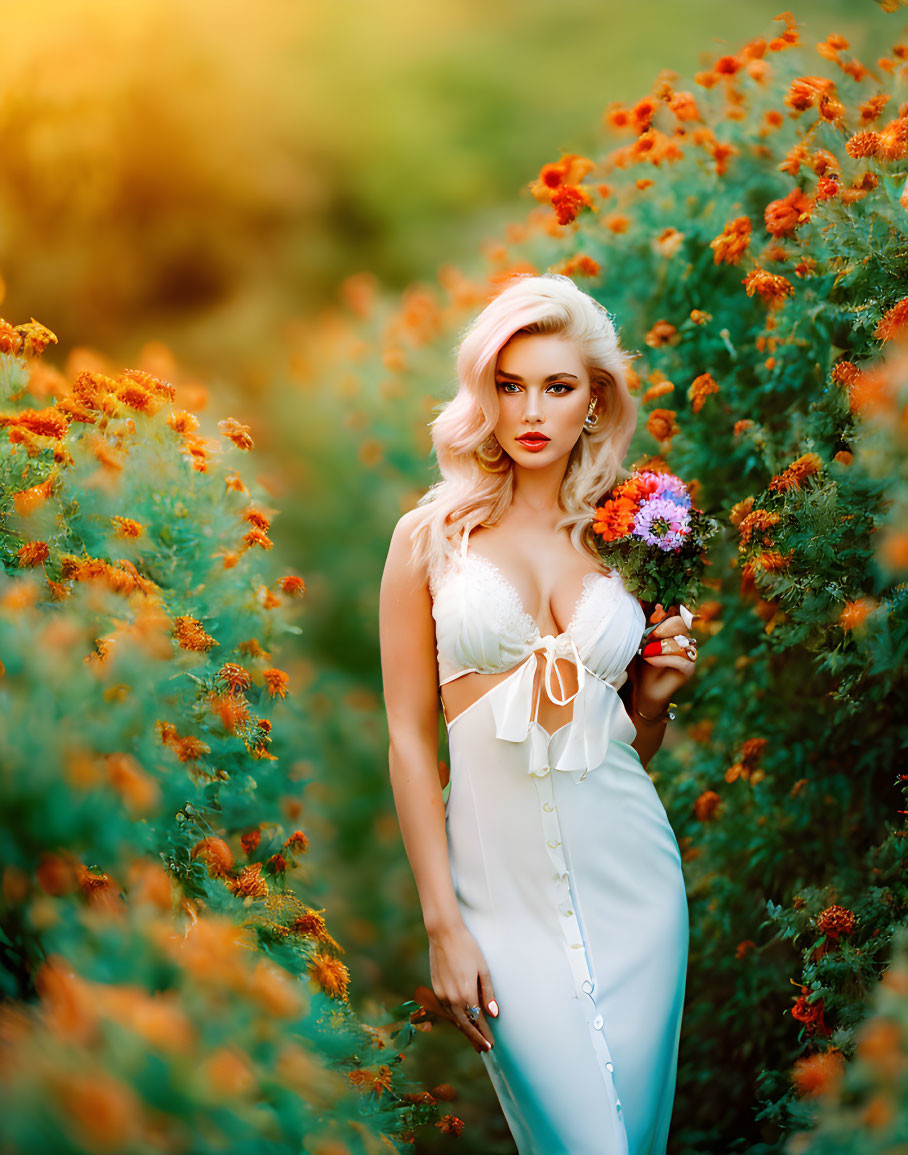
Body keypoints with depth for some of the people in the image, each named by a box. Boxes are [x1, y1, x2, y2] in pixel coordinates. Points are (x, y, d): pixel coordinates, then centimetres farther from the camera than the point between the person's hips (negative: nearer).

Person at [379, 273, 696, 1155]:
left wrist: (655, 694, -4)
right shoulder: (433, 535, 0)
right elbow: (409, 737, -3)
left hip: (631, 872, 3)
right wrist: (442, 925, -7)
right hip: (503, 877, -3)